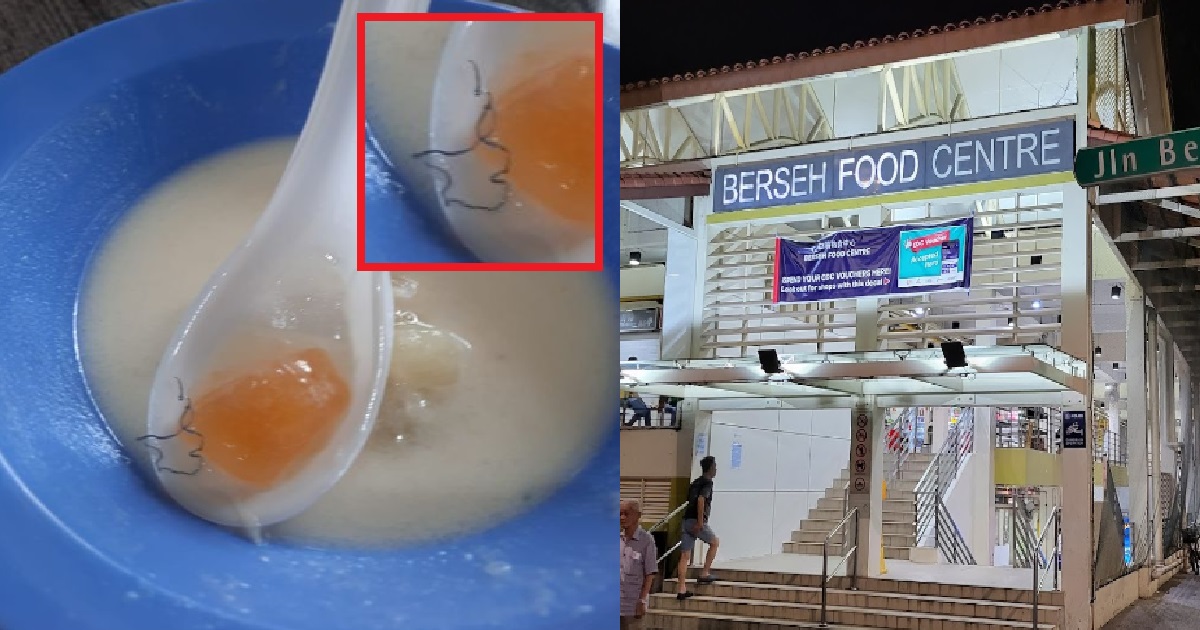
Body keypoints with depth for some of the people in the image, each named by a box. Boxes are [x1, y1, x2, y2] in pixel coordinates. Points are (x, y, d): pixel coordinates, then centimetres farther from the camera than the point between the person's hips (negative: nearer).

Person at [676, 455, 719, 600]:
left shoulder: (696, 482, 20)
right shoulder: (707, 482, -6)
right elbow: (701, 500, -20)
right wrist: (700, 522, -21)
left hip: (687, 520, 8)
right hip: (697, 521, -8)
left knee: (685, 556, 3)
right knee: (715, 542, 17)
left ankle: (682, 589, 1)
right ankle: (704, 574, 14)